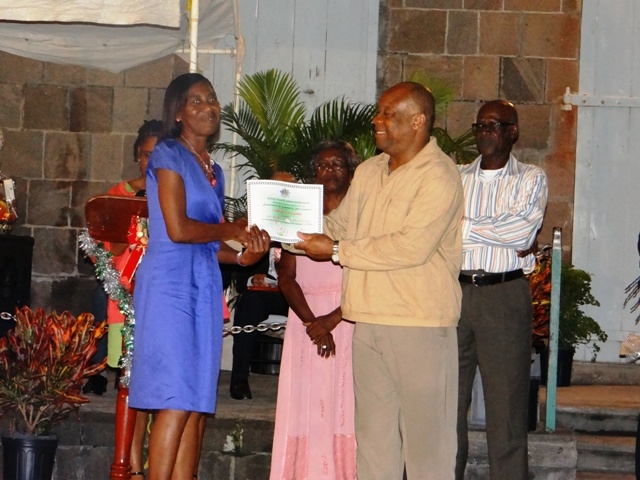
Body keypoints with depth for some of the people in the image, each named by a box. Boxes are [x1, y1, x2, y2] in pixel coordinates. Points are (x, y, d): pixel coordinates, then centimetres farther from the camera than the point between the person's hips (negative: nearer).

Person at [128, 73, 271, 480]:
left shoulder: (211, 169, 19)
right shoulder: (169, 155, -3)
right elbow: (178, 229, -14)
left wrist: (242, 255, -1)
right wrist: (233, 230, -1)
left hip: (203, 286, 8)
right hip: (172, 283, -8)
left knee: (198, 404, 3)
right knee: (177, 401, -12)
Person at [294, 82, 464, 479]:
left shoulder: (439, 177, -11)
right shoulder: (369, 172, 16)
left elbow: (411, 247, -20)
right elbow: (338, 225, 21)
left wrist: (337, 251, -17)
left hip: (419, 325, -8)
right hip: (369, 323, 8)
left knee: (424, 435, -3)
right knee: (373, 432, 11)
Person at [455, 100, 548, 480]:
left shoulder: (531, 179, 6)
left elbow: (524, 230, -10)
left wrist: (464, 227, -7)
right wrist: (505, 236, -8)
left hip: (504, 295, -3)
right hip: (455, 290, 3)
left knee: (506, 402, -3)